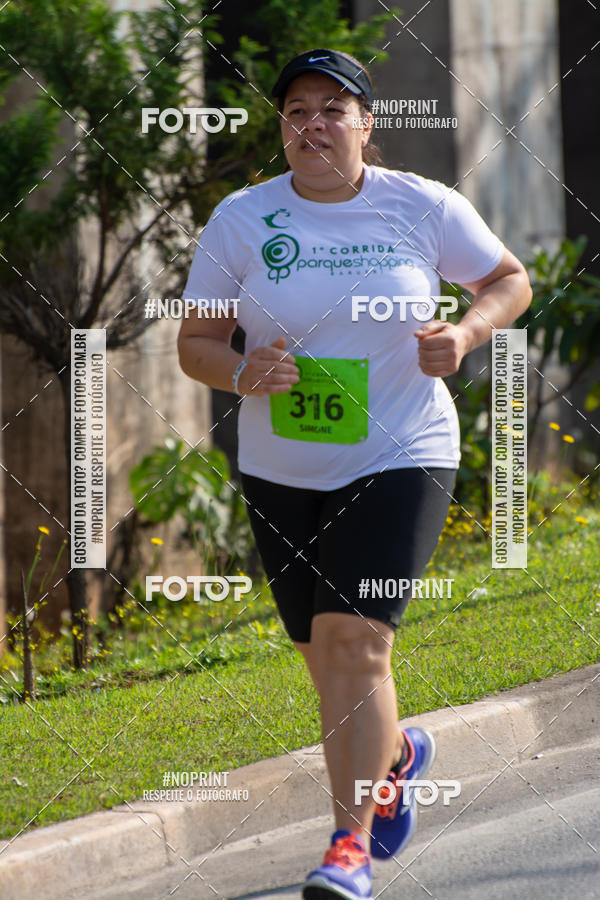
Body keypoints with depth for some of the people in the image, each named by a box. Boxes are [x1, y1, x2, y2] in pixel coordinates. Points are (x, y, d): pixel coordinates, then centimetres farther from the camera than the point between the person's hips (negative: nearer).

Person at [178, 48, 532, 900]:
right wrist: (244, 374, -20)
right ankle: (396, 754, 46)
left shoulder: (423, 207, -5)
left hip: (399, 459, -3)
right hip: (280, 471, 3)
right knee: (325, 658, 14)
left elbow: (511, 280, 9)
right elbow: (194, 343, 2)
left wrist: (464, 334, -11)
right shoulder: (241, 221, -3)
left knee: (354, 642, -18)